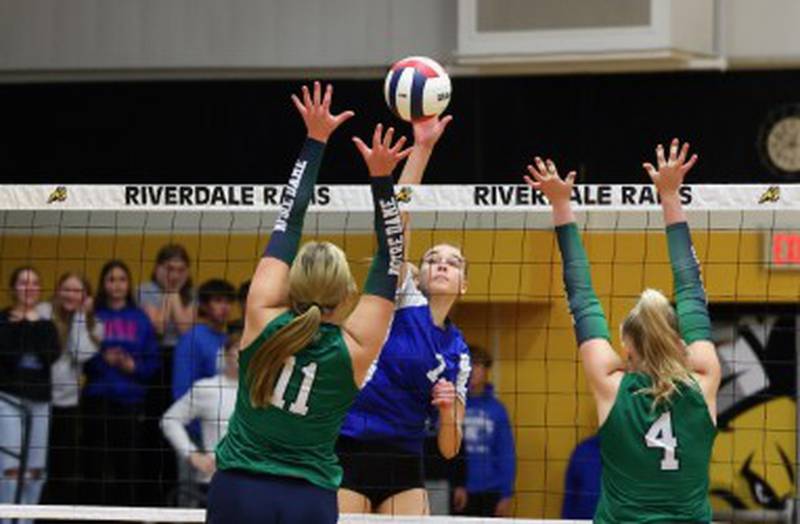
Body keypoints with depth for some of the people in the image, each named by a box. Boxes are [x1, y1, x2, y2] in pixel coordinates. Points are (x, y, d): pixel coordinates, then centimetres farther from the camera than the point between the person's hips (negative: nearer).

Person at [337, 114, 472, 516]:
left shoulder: (457, 352, 11)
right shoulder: (402, 302, 2)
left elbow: (449, 449, 11)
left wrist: (448, 409, -10)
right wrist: (422, 148, -20)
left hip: (403, 468, 4)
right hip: (347, 455, -4)